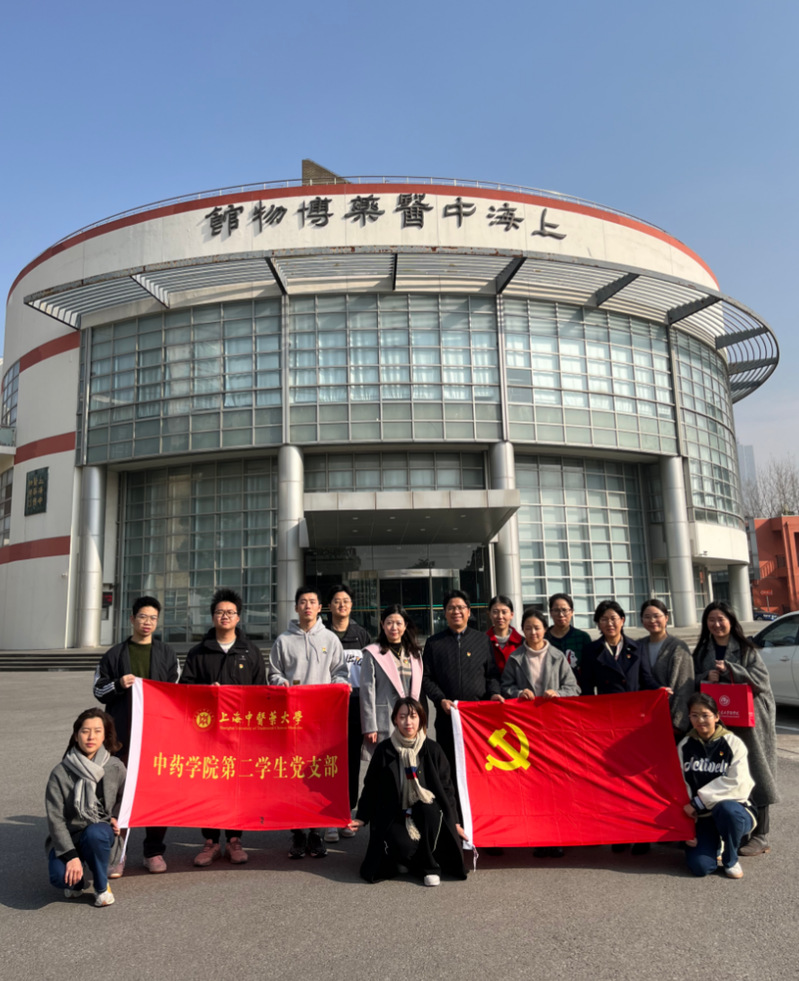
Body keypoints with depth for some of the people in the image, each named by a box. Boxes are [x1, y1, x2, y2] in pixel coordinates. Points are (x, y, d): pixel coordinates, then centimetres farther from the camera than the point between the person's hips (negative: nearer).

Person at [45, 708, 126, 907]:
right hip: (68, 838, -1)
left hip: (101, 834, 1)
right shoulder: (61, 773, -10)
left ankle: (102, 887, -8)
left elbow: (124, 800, 17)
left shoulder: (116, 768, -3)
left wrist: (116, 819, -4)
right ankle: (76, 881, 10)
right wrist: (71, 856, -21)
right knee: (59, 876, -30)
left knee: (95, 832, -35)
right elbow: (55, 818, -12)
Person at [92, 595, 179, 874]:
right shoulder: (114, 654, 9)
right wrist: (118, 684, -9)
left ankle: (154, 851, 16)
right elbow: (99, 690, 8)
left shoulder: (166, 654, 11)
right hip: (122, 734, 0)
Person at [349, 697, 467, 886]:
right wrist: (362, 818, -1)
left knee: (428, 809, -35)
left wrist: (454, 822, 4)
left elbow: (446, 787, 5)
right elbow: (371, 787, 5)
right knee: (404, 847, -32)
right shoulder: (384, 750, -3)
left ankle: (430, 867, -11)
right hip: (393, 816, -1)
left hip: (427, 814, 1)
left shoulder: (431, 750, 0)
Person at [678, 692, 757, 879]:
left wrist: (698, 802, -18)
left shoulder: (733, 743, -4)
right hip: (703, 817, 2)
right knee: (700, 866, -20)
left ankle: (731, 860, -8)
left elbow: (735, 781, -16)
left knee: (726, 809, -38)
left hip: (734, 809, -2)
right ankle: (715, 844, 17)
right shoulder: (684, 747, 4)